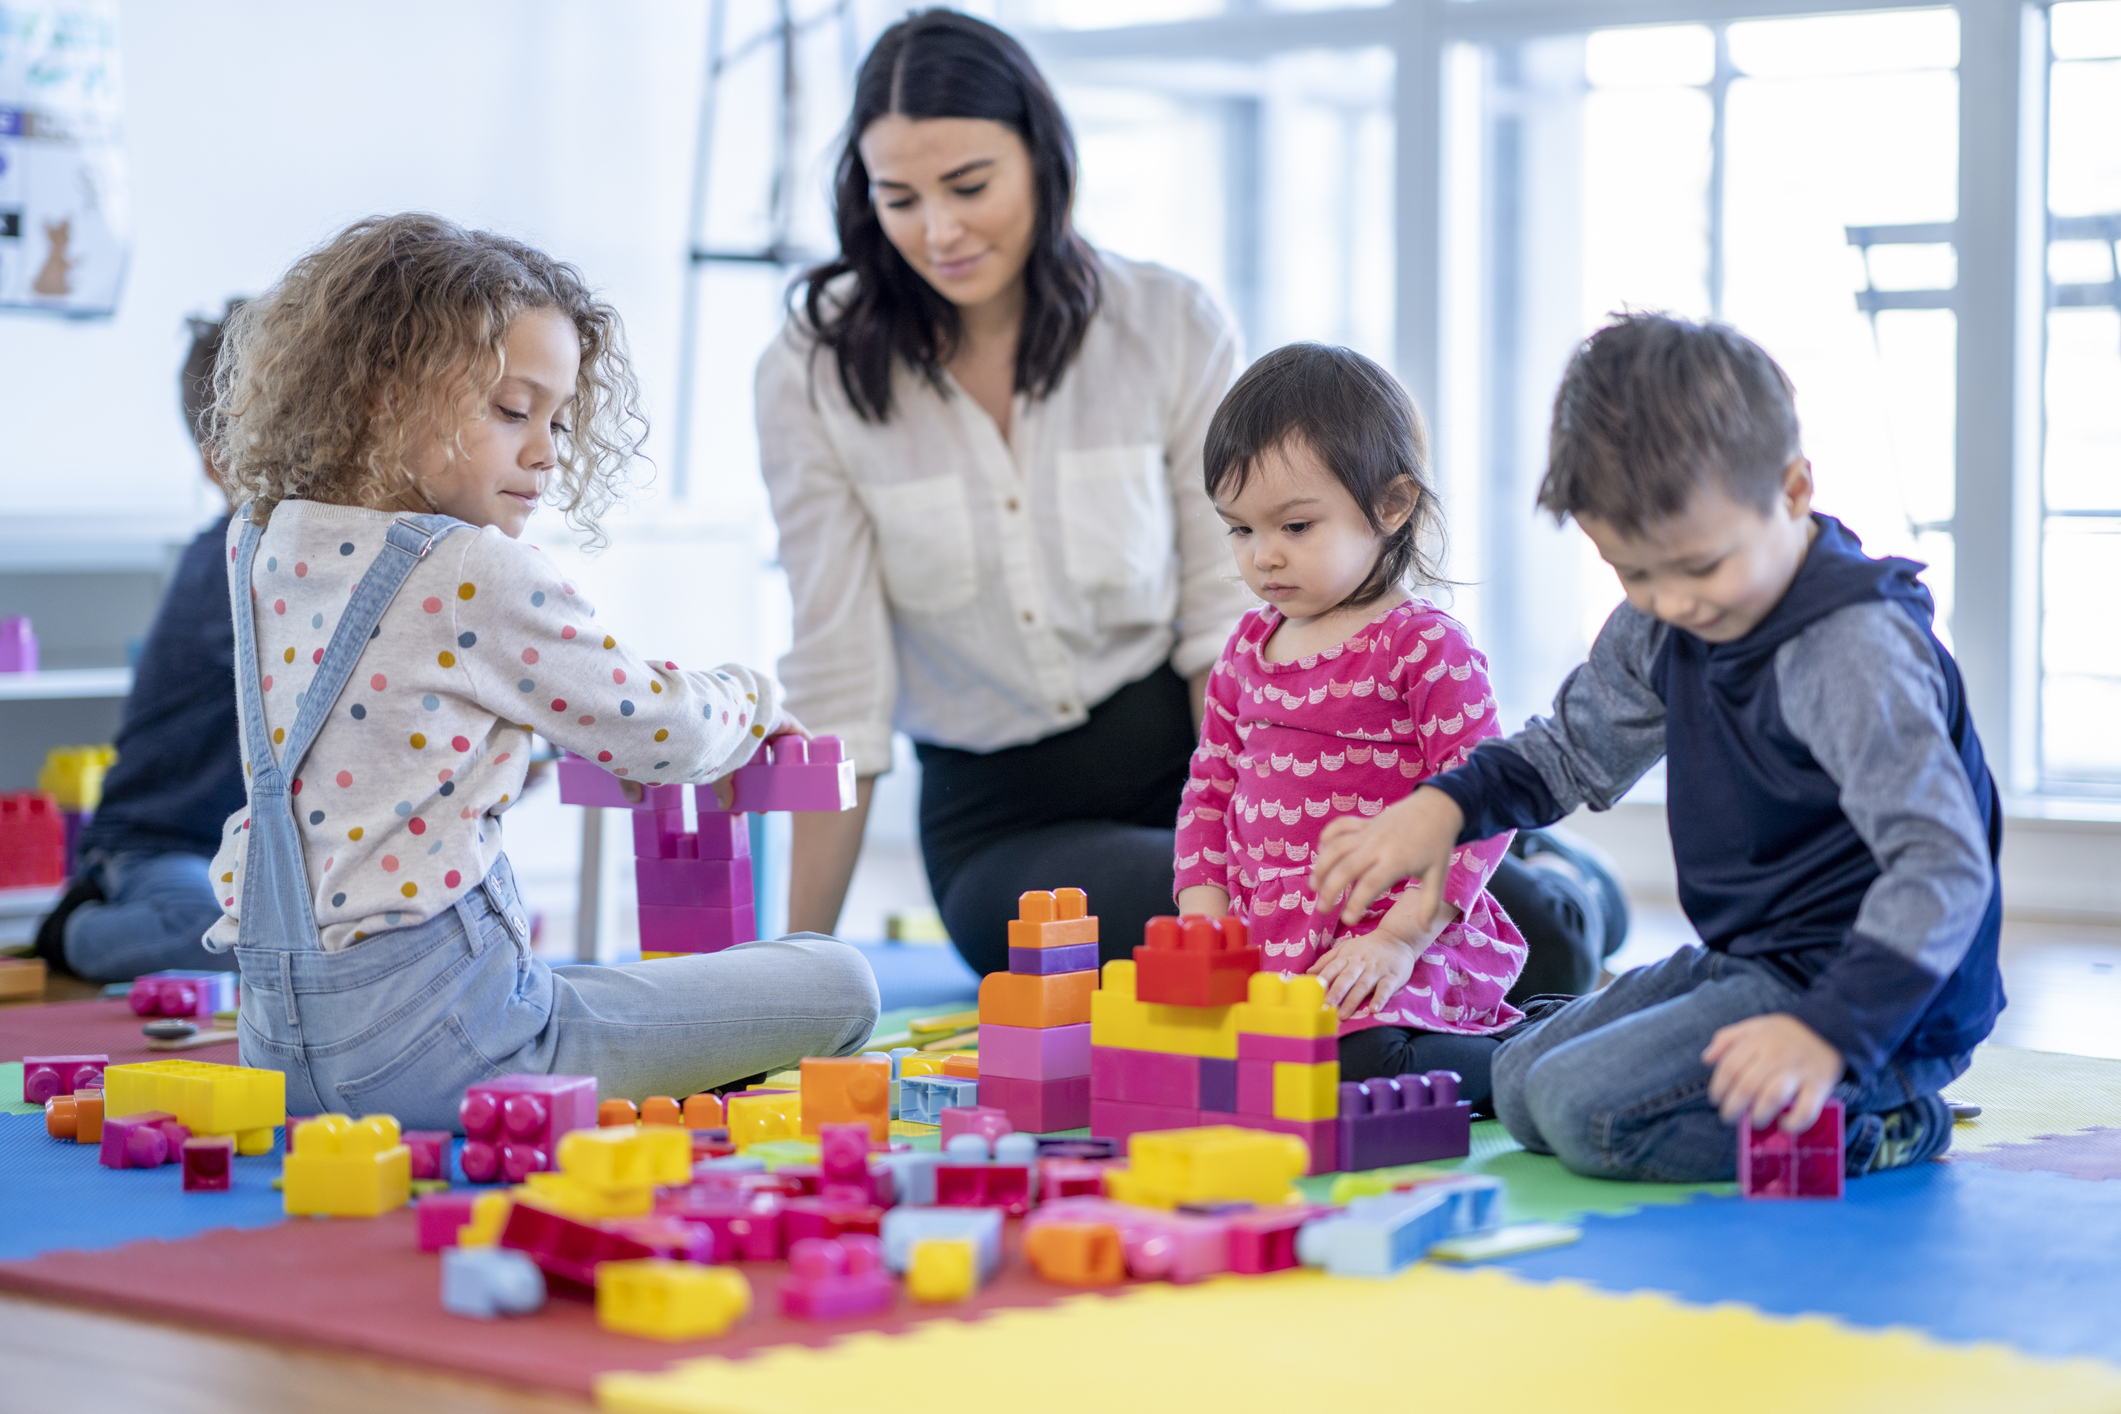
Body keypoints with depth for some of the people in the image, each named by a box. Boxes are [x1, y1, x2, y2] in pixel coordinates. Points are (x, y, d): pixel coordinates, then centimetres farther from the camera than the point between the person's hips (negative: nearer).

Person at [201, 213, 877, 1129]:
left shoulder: (264, 543, 7)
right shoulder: (470, 576, -17)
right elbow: (662, 733, -4)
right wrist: (751, 698, 16)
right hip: (423, 1038, -9)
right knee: (835, 986, -6)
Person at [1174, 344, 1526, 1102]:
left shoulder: (1425, 646, -8)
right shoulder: (1248, 647, 14)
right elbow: (1211, 789, 19)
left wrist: (1400, 937, -19)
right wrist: (1206, 922, 4)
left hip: (1388, 952, -8)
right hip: (1262, 944, 8)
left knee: (1354, 1061, -33)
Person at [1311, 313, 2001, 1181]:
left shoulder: (1858, 650, -25)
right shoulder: (1658, 626, 3)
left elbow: (1943, 867, -32)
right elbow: (1573, 749, 22)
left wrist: (1831, 1031, -44)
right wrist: (1442, 805, 4)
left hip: (1882, 1008, -10)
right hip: (1749, 961, 10)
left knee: (1589, 1108, -22)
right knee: (1519, 1086, 14)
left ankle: (1870, 1135, -8)